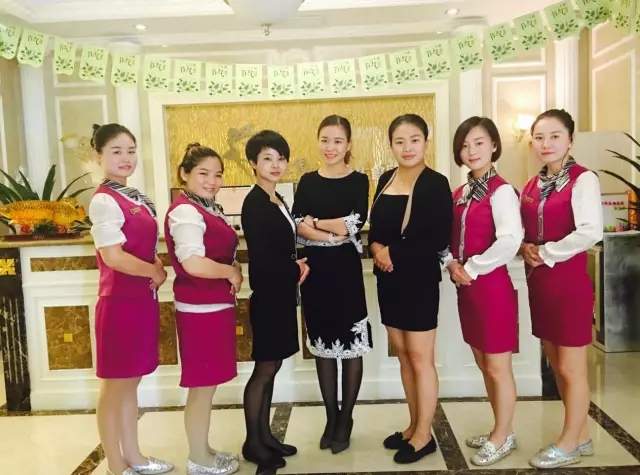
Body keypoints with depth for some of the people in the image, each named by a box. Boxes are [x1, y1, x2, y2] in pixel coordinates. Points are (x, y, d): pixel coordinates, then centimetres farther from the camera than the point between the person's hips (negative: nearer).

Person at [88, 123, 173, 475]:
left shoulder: (136, 197, 12)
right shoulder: (104, 200, -14)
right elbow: (112, 256, -21)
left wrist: (157, 268, 0)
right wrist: (154, 272, -9)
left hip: (144, 300, 8)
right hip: (119, 302, -8)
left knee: (131, 383, 17)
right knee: (115, 386, 5)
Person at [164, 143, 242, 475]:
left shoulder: (209, 209, 13)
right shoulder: (185, 211, -16)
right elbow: (193, 263, -27)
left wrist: (234, 271, 3)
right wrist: (231, 272, -13)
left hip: (216, 306, 10)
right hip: (200, 309, -10)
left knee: (208, 385, 17)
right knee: (202, 386, 3)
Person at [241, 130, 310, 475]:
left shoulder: (277, 200, 12)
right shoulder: (254, 203, -15)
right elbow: (261, 258, -22)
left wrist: (297, 266, -5)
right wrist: (297, 269, -8)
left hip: (281, 295, 9)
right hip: (267, 296, -9)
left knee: (271, 368, 14)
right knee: (264, 369, 1)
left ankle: (265, 435, 26)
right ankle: (252, 443, 16)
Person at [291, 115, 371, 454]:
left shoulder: (359, 181, 0)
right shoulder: (307, 181, 8)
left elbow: (355, 225, -14)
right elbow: (296, 227, -4)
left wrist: (315, 223, -6)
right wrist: (334, 232, -17)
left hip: (346, 271, -3)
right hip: (315, 270, 3)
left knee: (351, 344, 4)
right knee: (322, 343, 10)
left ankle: (345, 419, 21)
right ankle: (331, 417, 25)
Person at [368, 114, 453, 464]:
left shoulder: (435, 184, -10)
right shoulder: (386, 179, 9)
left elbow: (439, 240, -16)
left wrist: (394, 253, -15)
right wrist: (376, 248, -8)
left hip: (419, 280, -6)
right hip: (389, 279, 7)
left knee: (420, 358, 3)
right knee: (403, 355, 14)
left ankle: (424, 436, 19)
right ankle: (413, 426, 29)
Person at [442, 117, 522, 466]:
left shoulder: (501, 191, -13)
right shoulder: (460, 193, 10)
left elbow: (510, 241, -26)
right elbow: (448, 237, 13)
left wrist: (472, 269, -18)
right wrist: (452, 264, -6)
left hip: (492, 287, -8)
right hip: (466, 289, 8)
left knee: (498, 366, 6)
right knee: (483, 364, 18)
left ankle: (503, 437, 25)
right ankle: (500, 430, 35)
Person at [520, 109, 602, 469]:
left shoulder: (583, 180, -11)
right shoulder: (532, 185, 10)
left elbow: (591, 233, -24)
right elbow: (521, 231, 17)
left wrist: (545, 254, -15)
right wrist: (525, 249, -4)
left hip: (570, 282, -7)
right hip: (538, 283, 8)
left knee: (572, 368, 6)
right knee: (556, 365, 16)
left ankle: (569, 445, 22)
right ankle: (581, 436, 33)